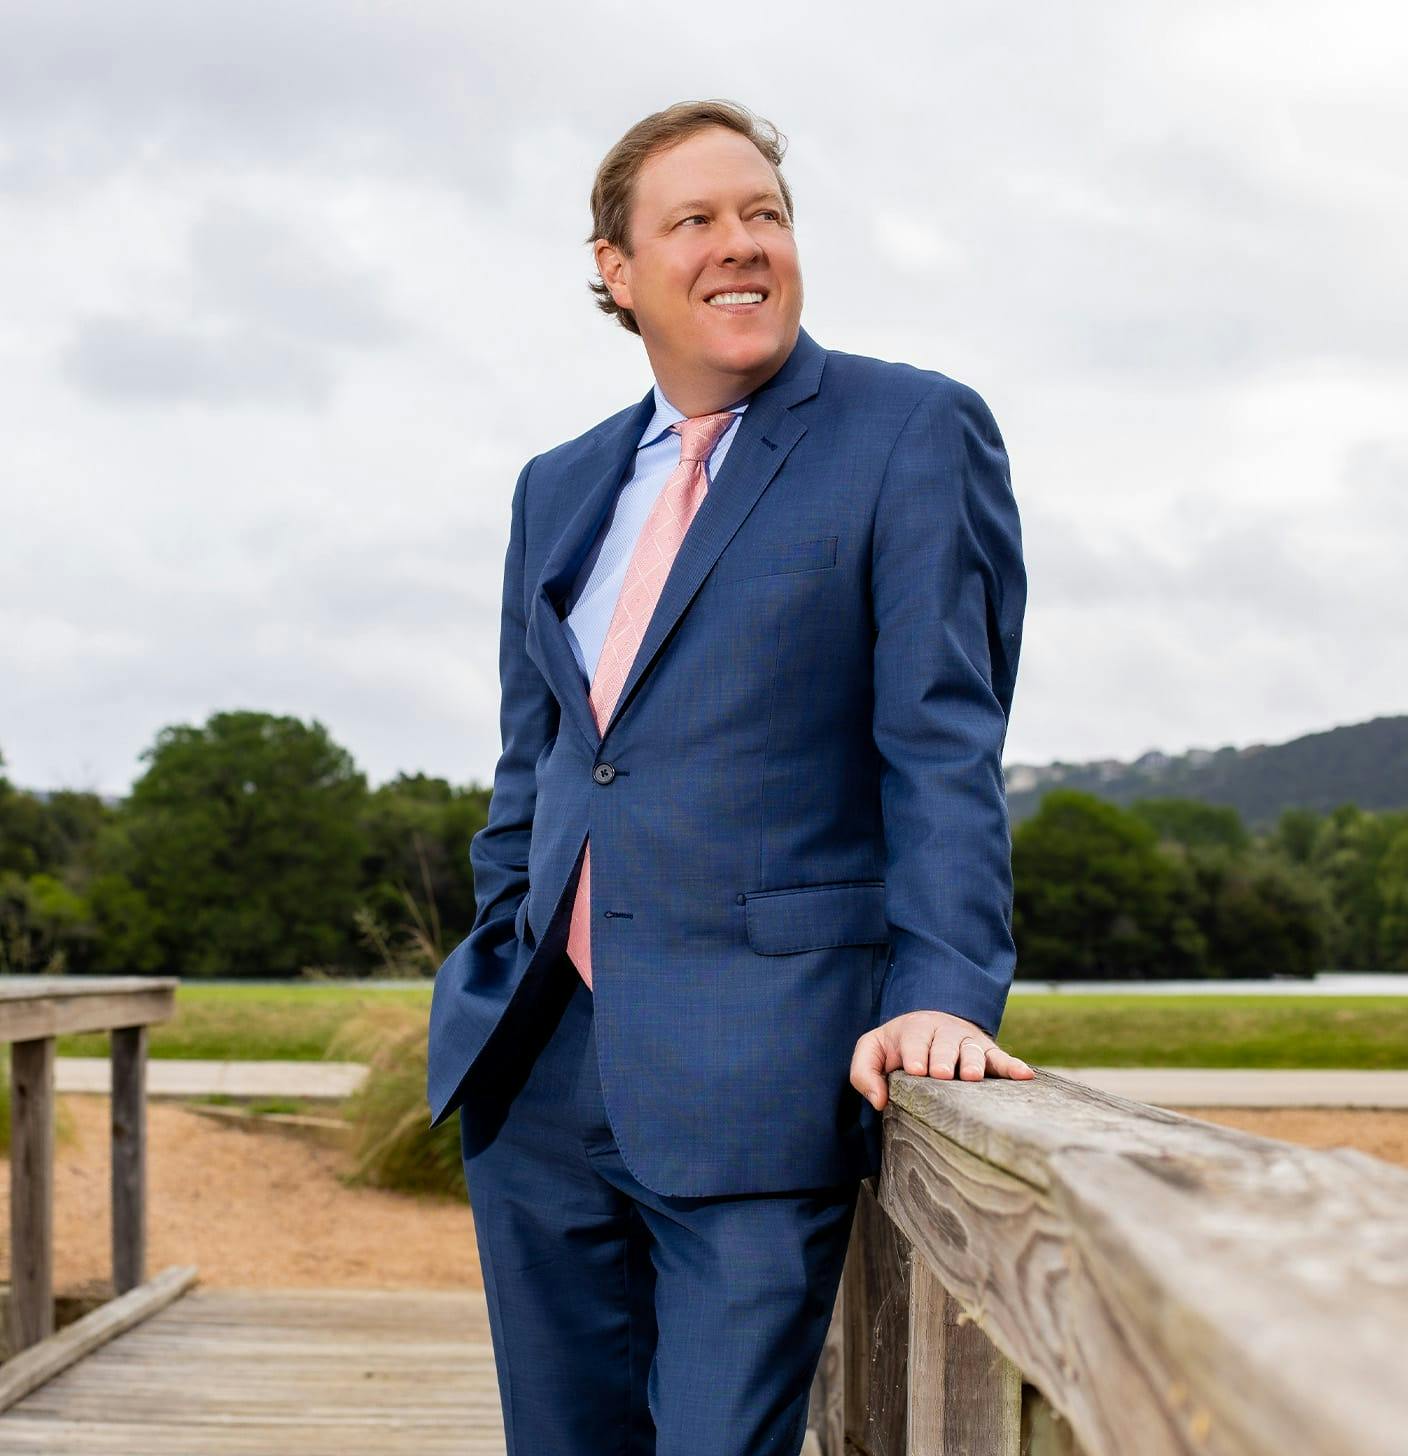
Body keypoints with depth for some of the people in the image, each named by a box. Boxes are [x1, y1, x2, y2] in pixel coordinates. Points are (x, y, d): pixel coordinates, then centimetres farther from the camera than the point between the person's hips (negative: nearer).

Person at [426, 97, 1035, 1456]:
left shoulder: (915, 434, -3)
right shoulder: (558, 489, 15)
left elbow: (945, 746, -10)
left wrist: (942, 992, -21)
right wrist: (499, 983, 17)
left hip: (752, 1078, -6)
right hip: (539, 1069, 6)